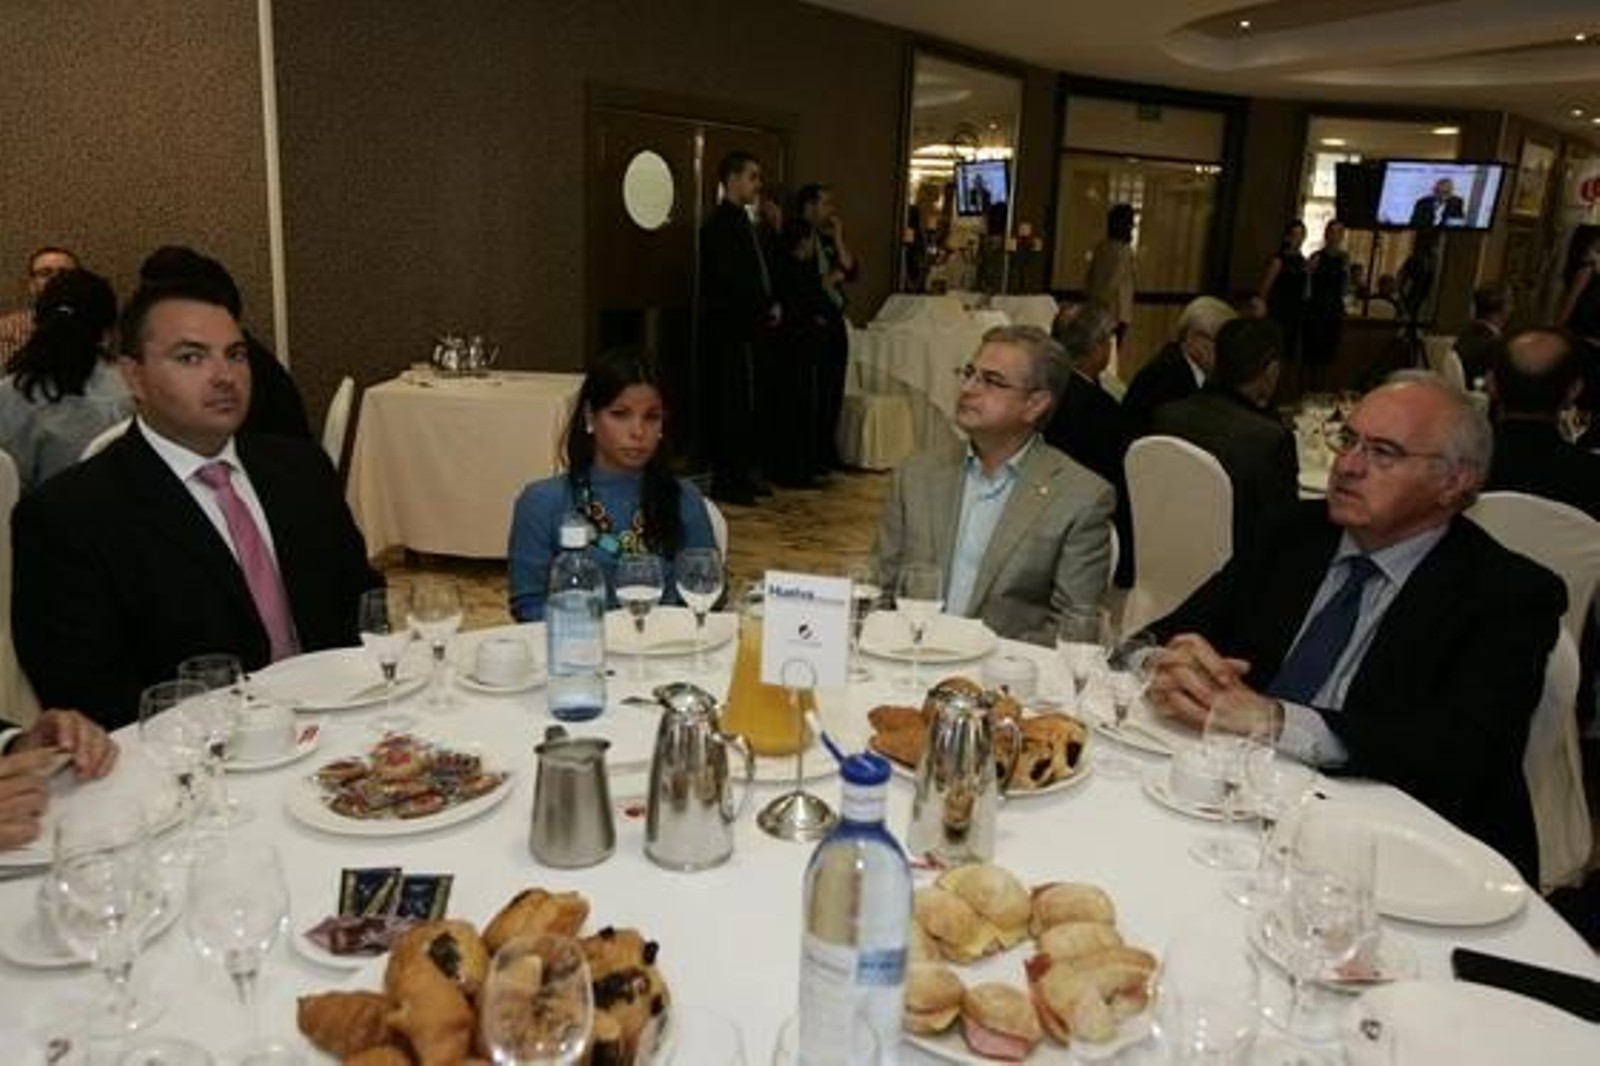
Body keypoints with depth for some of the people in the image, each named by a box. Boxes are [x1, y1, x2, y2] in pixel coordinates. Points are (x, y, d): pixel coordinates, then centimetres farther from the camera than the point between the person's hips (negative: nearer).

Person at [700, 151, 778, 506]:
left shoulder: (738, 220, 18)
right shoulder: (721, 223, -11)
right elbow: (731, 280, -19)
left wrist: (768, 305, 4)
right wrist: (766, 307, -8)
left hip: (744, 327, 9)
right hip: (729, 329, -9)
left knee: (741, 402, 11)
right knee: (733, 402, -5)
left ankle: (739, 476, 18)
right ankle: (727, 480, 1)